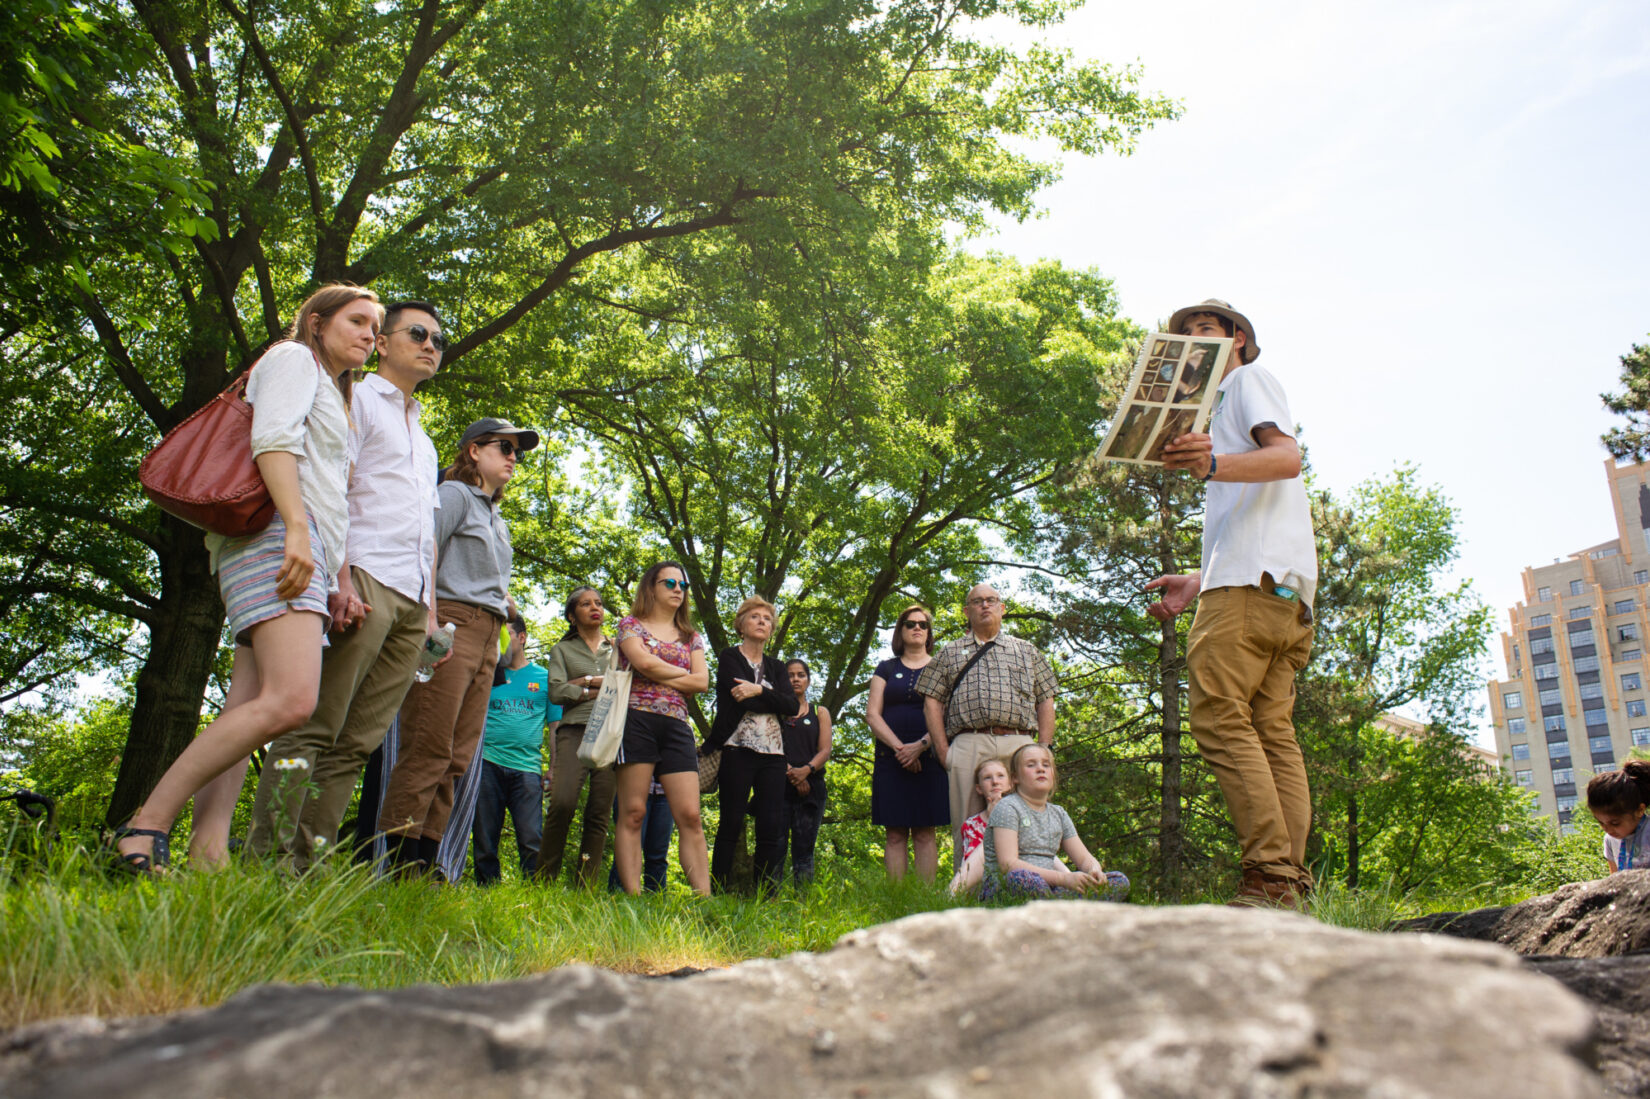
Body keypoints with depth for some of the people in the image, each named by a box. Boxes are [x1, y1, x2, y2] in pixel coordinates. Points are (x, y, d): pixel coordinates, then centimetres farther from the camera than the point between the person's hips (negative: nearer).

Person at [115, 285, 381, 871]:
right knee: (291, 700, -25)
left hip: (303, 558, 10)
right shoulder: (294, 357, 8)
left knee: (246, 712, -4)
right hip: (276, 539, -10)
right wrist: (297, 528, -23)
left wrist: (338, 583, 23)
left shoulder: (333, 397, 34)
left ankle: (207, 852, -11)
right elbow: (272, 438, -10)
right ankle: (149, 822, -21)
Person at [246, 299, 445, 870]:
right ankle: (268, 853, -10)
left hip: (411, 598, 7)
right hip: (365, 581, -7)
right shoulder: (356, 400, 7)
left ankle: (309, 860, 0)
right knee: (313, 728, -11)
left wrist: (431, 608, 17)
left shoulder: (423, 438, 31)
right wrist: (341, 579, -18)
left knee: (359, 739, 0)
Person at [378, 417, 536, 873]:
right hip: (451, 624, -9)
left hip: (486, 636, 9)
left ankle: (424, 861, 4)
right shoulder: (455, 494, 2)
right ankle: (400, 862, -12)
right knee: (428, 749, -13)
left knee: (457, 756, 3)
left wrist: (503, 602, 11)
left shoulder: (497, 519, 28)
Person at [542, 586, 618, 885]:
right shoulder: (563, 650, 19)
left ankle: (585, 888, -6)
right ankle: (545, 880, -11)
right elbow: (556, 691, 3)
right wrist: (602, 691, -1)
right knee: (562, 804, -21)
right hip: (575, 730, -2)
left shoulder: (618, 649, 24)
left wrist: (587, 681, -1)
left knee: (599, 813, -7)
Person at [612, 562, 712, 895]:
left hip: (676, 727, 4)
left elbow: (702, 682, 7)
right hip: (637, 720, -3)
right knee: (633, 813, -8)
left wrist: (657, 675, -1)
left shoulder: (690, 637, 22)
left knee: (690, 816, -7)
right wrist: (682, 673, 5)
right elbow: (643, 662, -8)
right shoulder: (631, 624, 11)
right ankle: (633, 894, -10)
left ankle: (704, 896, -13)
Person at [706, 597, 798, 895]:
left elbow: (792, 706, 2)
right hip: (738, 749, -5)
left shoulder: (776, 667, 21)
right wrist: (775, 702, 0)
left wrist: (759, 691, -9)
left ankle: (767, 897, -2)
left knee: (771, 827, -3)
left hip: (772, 753, 5)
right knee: (731, 825, -8)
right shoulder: (729, 657, 7)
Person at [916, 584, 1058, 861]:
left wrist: (1044, 750, 4)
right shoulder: (950, 654, 21)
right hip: (968, 746, 0)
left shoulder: (1027, 650, 23)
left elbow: (1045, 702, 18)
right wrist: (943, 751, 0)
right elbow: (932, 703, 12)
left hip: (1019, 745, 1)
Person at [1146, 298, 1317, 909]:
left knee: (1219, 715, -18)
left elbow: (1288, 456, -11)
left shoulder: (1248, 378, 11)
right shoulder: (1225, 403, 37)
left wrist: (1216, 464, -29)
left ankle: (1271, 877, -24)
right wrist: (1197, 583, 23)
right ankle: (1292, 879, -7)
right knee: (1272, 731, -1)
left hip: (1256, 580, -10)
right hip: (1281, 586, 10)